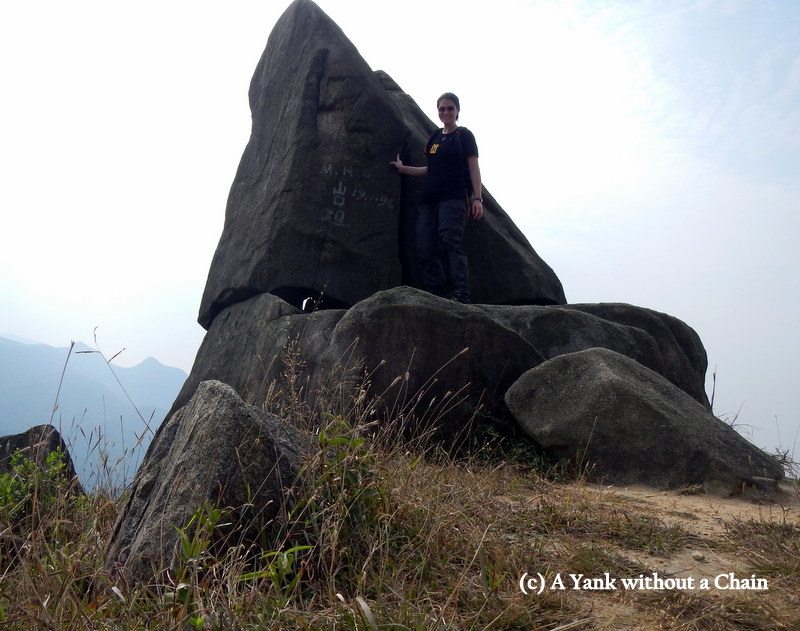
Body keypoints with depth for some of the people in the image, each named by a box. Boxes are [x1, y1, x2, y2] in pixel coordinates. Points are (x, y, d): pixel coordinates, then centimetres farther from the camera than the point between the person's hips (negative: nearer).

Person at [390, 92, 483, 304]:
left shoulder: (464, 135, 5)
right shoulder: (434, 137, 21)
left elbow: (473, 168, -1)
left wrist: (477, 197, -12)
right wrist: (403, 168, 25)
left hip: (453, 199, -6)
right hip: (429, 200, 7)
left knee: (450, 243, -22)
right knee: (425, 250, -3)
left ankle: (462, 297, -27)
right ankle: (441, 297, -1)